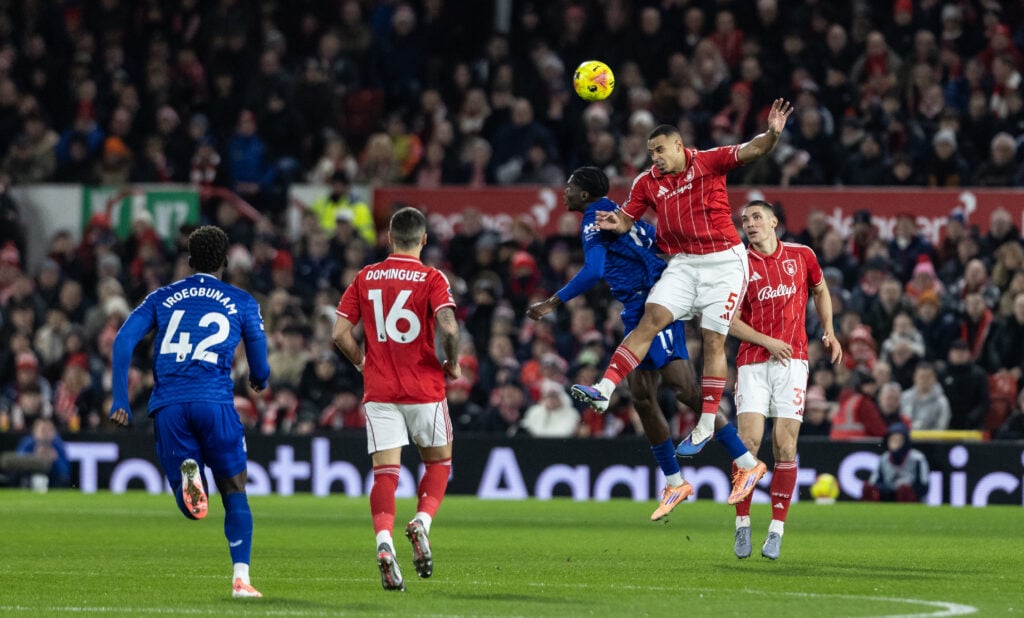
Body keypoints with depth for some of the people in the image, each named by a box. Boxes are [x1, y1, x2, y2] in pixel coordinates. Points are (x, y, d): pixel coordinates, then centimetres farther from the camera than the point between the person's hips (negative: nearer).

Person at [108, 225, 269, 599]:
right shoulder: (241, 302, 14)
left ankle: (187, 472, -29)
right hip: (214, 400, -1)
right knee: (234, 493, 12)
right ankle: (241, 577, -2)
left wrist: (120, 400, 4)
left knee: (192, 509, 7)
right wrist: (260, 380, 42)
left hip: (168, 405, 1)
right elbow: (260, 371, 18)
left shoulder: (163, 298, 18)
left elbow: (124, 340, 5)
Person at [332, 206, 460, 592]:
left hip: (379, 390, 2)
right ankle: (422, 522, -7)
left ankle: (384, 543, -23)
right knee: (439, 461, 17)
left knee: (385, 473, -1)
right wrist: (453, 364, -2)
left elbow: (340, 333, 1)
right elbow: (448, 327, -20)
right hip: (424, 388, -2)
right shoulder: (431, 279, -5)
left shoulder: (365, 278, 5)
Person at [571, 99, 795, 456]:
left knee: (713, 341, -2)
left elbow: (751, 151, -16)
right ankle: (604, 391, -19)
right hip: (683, 263, 3)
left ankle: (706, 426, 5)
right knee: (650, 321, -12)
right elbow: (627, 219, 10)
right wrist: (615, 223, -14)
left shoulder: (708, 162, -7)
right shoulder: (648, 182, 4)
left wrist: (772, 134, -37)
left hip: (723, 261, -3)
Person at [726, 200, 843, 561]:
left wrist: (829, 331, 14)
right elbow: (729, 320, 1)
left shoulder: (802, 256, 7)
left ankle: (776, 530, 0)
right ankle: (742, 524, 0)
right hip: (752, 362, -1)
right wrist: (766, 341, -10)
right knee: (748, 441, -12)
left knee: (784, 446, -6)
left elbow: (820, 290, 25)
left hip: (792, 360, 1)